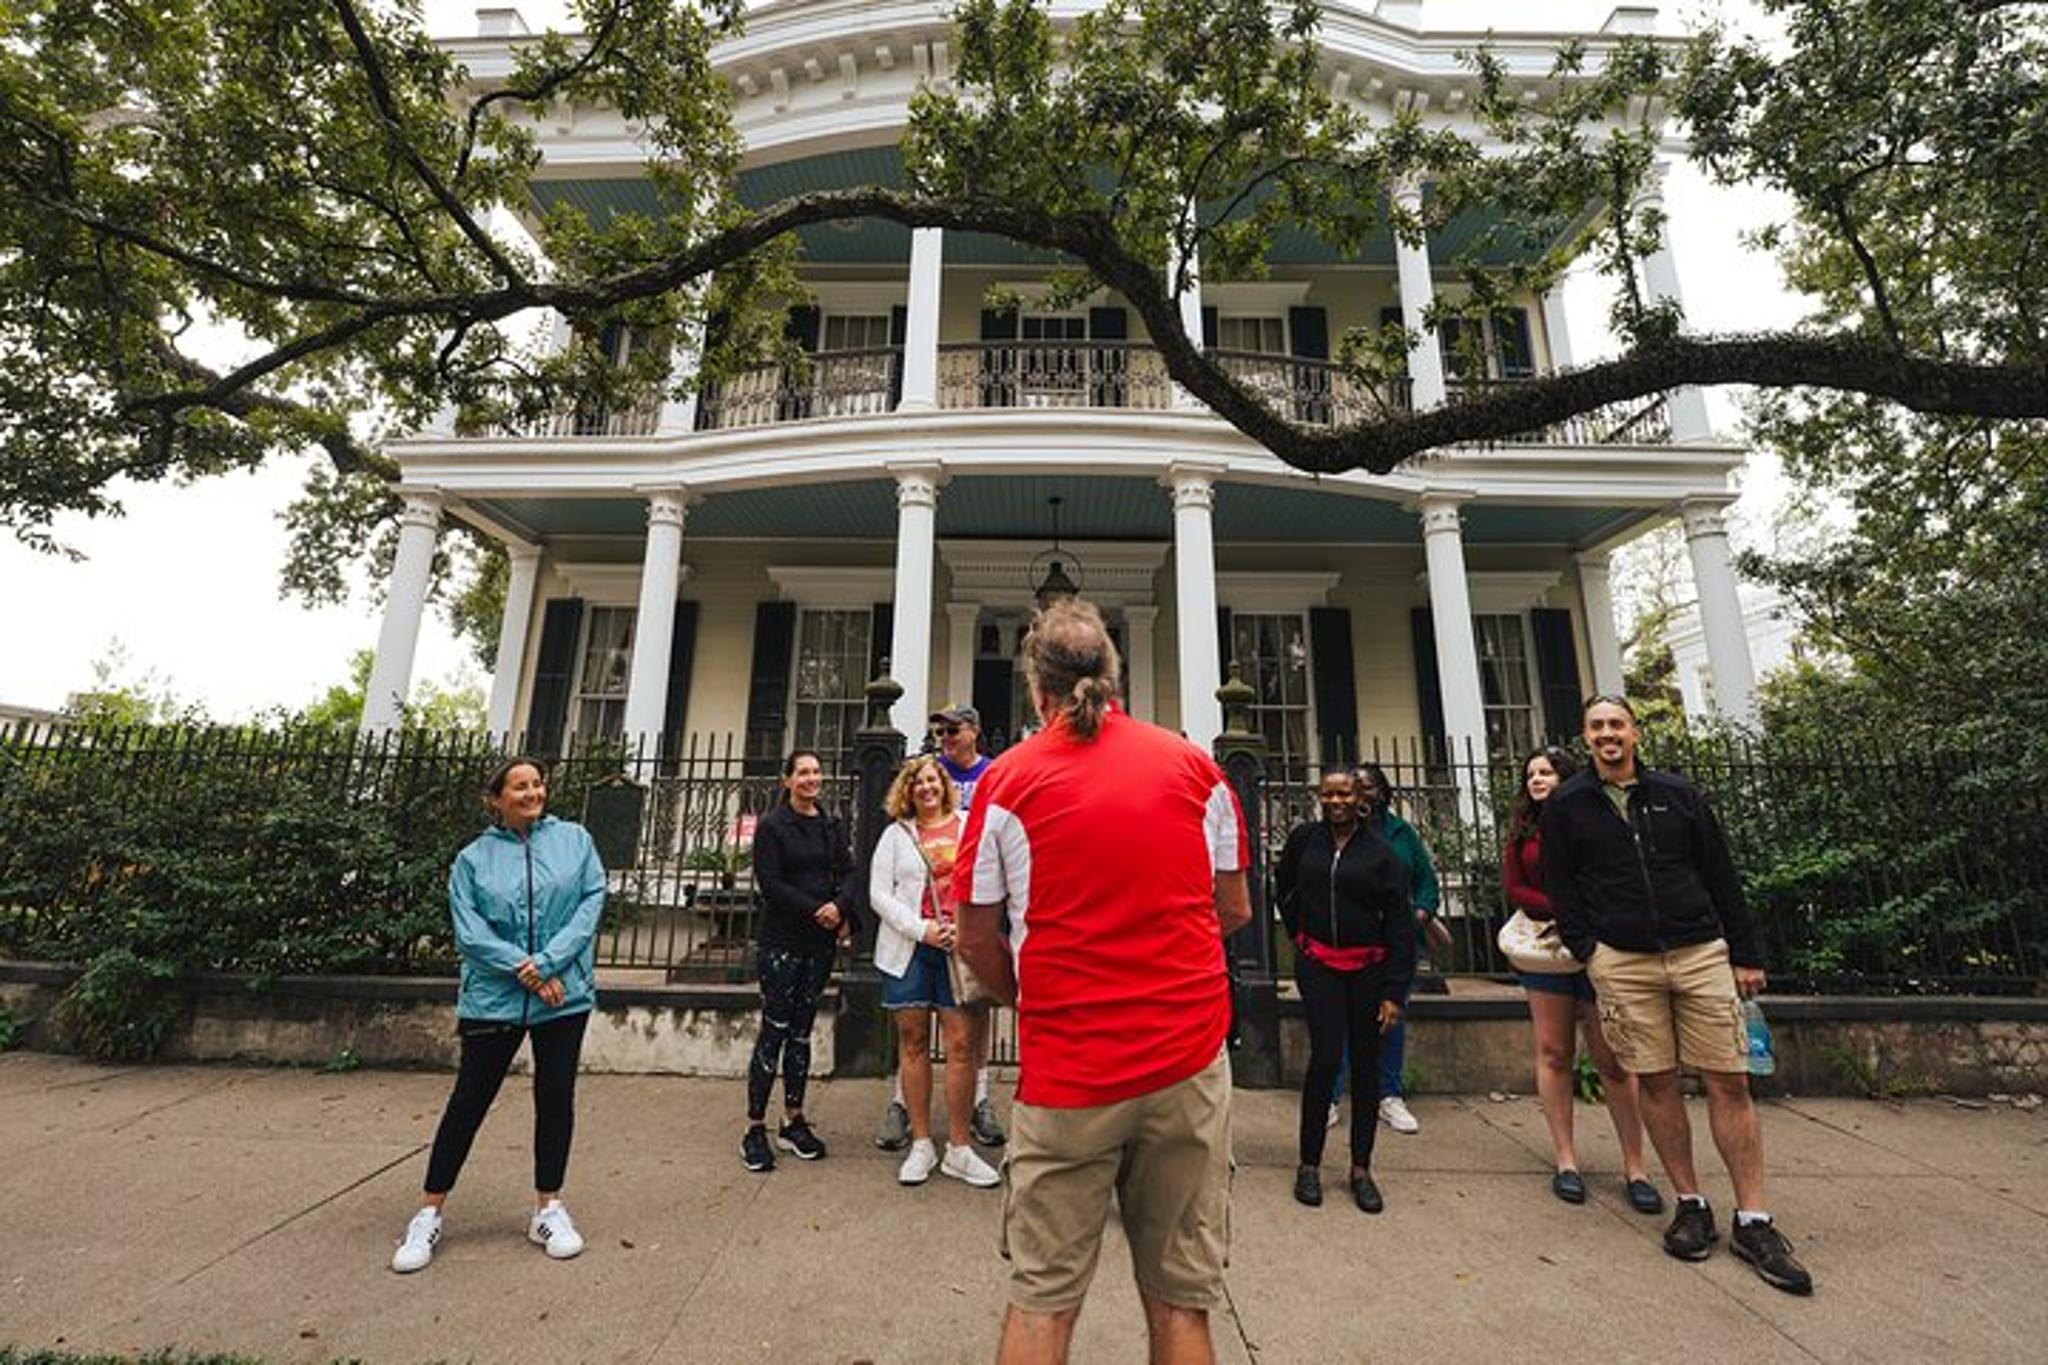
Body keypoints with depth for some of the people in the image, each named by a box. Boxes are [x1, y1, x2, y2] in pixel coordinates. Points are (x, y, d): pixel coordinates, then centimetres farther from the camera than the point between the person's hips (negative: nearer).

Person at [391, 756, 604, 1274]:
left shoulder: (574, 839, 2)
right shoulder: (473, 858, 2)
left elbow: (591, 902, -5)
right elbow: (470, 931, -6)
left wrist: (548, 962, -14)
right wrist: (524, 971, -15)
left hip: (565, 994, 1)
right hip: (493, 998, 0)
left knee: (556, 1099, 8)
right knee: (468, 1101, 8)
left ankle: (548, 1208, 25)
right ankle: (429, 1214, 28)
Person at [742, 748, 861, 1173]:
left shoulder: (833, 825, 10)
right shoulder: (771, 826, -4)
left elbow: (849, 873, 4)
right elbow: (770, 884, -11)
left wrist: (839, 907, -15)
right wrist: (815, 909, -16)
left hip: (821, 941, 5)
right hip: (781, 941, -4)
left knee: (802, 1031, 12)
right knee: (774, 1031, -1)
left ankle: (793, 1122, 22)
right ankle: (755, 1128, 10)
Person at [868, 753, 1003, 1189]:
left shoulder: (970, 826, 5)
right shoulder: (896, 834, 7)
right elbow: (879, 895, 2)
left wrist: (966, 929, -9)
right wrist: (921, 929, -9)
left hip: (959, 947, 0)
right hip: (908, 948, 1)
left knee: (962, 1043, -1)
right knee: (913, 1042, 8)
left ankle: (959, 1149, 13)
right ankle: (921, 1144, 21)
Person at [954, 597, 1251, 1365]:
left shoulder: (1009, 778, -6)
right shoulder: (1194, 766, 0)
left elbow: (977, 939, -2)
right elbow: (1234, 912, 9)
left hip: (1066, 1067, -1)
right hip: (1189, 1057, 2)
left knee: (1042, 1297, 14)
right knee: (1181, 1298, 16)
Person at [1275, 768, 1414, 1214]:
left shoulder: (1380, 853, -4)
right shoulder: (1304, 838, -1)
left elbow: (1400, 926, -3)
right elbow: (1283, 886, 17)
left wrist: (1394, 992, -6)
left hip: (1368, 968, 1)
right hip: (1318, 964, 0)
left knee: (1365, 1066, 8)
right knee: (1326, 1057, -8)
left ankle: (1361, 1168, 23)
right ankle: (1309, 1164, 9)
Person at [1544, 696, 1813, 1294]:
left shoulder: (1679, 794, 8)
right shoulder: (1566, 805, 3)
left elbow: (1722, 877, 9)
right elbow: (1560, 886, 3)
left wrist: (1746, 953, 7)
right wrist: (1586, 949, -4)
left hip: (1701, 952, 1)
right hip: (1621, 962, -1)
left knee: (1729, 1083, 1)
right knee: (1656, 1083, 4)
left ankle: (1753, 1222, 12)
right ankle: (1691, 1205, 18)